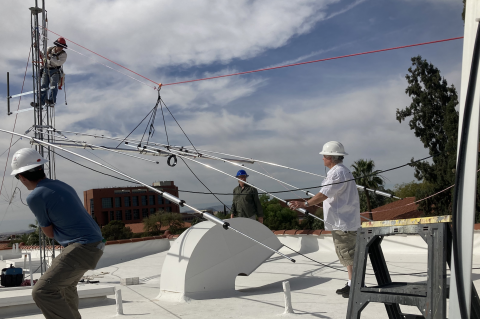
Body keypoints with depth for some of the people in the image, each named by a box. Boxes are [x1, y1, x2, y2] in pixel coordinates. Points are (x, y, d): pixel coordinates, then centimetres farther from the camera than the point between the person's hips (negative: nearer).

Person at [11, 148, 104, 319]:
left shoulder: (34, 197, -12)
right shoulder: (61, 186, 12)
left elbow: (49, 233, 2)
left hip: (83, 247, -9)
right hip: (95, 242, 9)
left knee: (42, 291, -12)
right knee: (65, 284, 30)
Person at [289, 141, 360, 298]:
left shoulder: (337, 172, -18)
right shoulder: (342, 171, 17)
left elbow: (324, 194, -27)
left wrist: (305, 204, -33)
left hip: (343, 222, -11)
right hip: (341, 222, 11)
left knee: (348, 255, -7)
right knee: (347, 255, 16)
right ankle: (351, 284, 23)